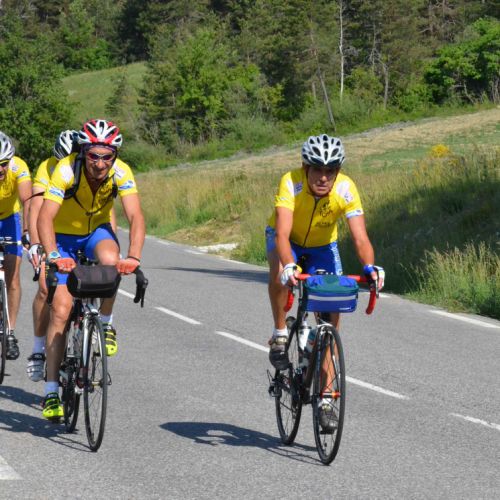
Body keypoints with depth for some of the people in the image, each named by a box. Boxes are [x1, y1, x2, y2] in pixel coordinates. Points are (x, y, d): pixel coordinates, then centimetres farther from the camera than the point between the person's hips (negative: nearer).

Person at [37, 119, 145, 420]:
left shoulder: (121, 172, -24)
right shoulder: (66, 171, -30)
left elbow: (135, 216, -32)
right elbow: (45, 217, -38)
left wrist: (133, 257, -48)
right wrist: (53, 255, -54)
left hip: (97, 231, 1)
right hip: (64, 235, -1)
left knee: (110, 260, -35)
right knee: (61, 309, -13)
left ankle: (106, 325, -9)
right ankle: (52, 391, -7)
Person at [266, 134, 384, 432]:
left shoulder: (346, 189, -30)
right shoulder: (291, 184, -35)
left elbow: (360, 238, -36)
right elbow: (282, 234, -45)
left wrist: (370, 267, -56)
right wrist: (288, 265, -64)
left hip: (323, 245, 2)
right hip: (289, 240, -2)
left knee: (331, 319, -6)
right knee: (281, 272, -38)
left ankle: (326, 398, 4)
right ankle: (280, 335, -15)